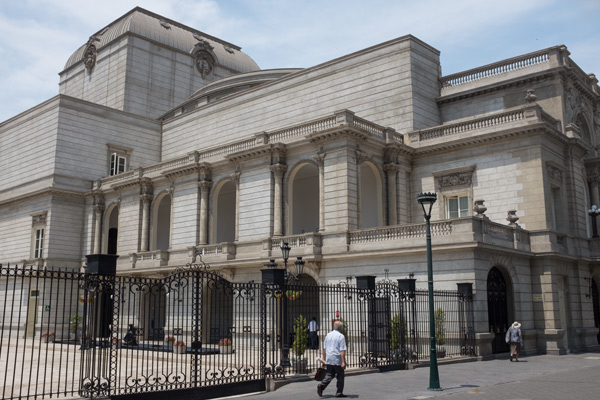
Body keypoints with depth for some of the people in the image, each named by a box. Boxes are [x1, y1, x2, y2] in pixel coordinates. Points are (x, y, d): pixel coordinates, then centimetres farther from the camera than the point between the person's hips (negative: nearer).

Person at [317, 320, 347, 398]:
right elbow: (342, 350, -15)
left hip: (329, 360, 5)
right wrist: (343, 362, -15)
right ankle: (339, 393, 11)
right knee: (340, 376, 8)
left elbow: (324, 348, 13)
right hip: (337, 360, -5)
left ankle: (321, 385, -13)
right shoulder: (341, 336, -10)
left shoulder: (328, 335, 9)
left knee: (329, 375, 9)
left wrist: (324, 359, 20)